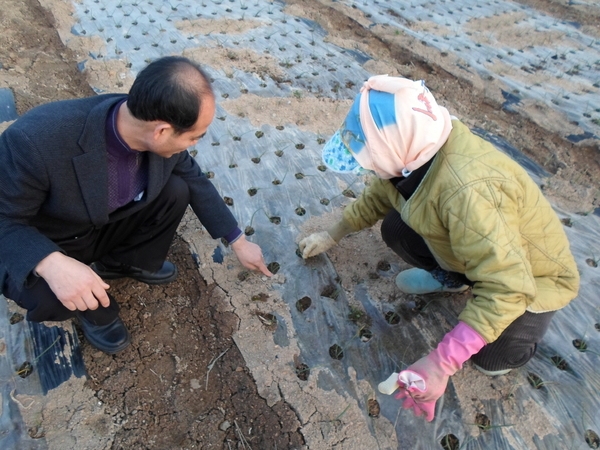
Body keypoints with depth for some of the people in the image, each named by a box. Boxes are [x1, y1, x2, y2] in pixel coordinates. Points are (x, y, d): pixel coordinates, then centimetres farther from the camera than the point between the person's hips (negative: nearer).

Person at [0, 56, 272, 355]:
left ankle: (126, 262, 10)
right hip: (46, 246, -3)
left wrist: (238, 242, 0)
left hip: (110, 224, 4)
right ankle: (93, 311, 5)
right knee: (44, 292, -33)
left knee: (177, 190, -15)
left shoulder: (161, 135, -23)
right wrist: (50, 264, -46)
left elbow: (196, 182, -6)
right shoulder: (35, 140, -39)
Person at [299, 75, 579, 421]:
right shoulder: (416, 150, -18)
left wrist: (440, 364, -41)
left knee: (491, 356, -22)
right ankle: (451, 277, 17)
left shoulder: (468, 192, -44)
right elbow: (380, 195, 2)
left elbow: (506, 288, -43)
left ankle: (520, 337, 13)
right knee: (396, 228, -10)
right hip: (474, 247, 6)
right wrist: (334, 234, 10)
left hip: (530, 273, -6)